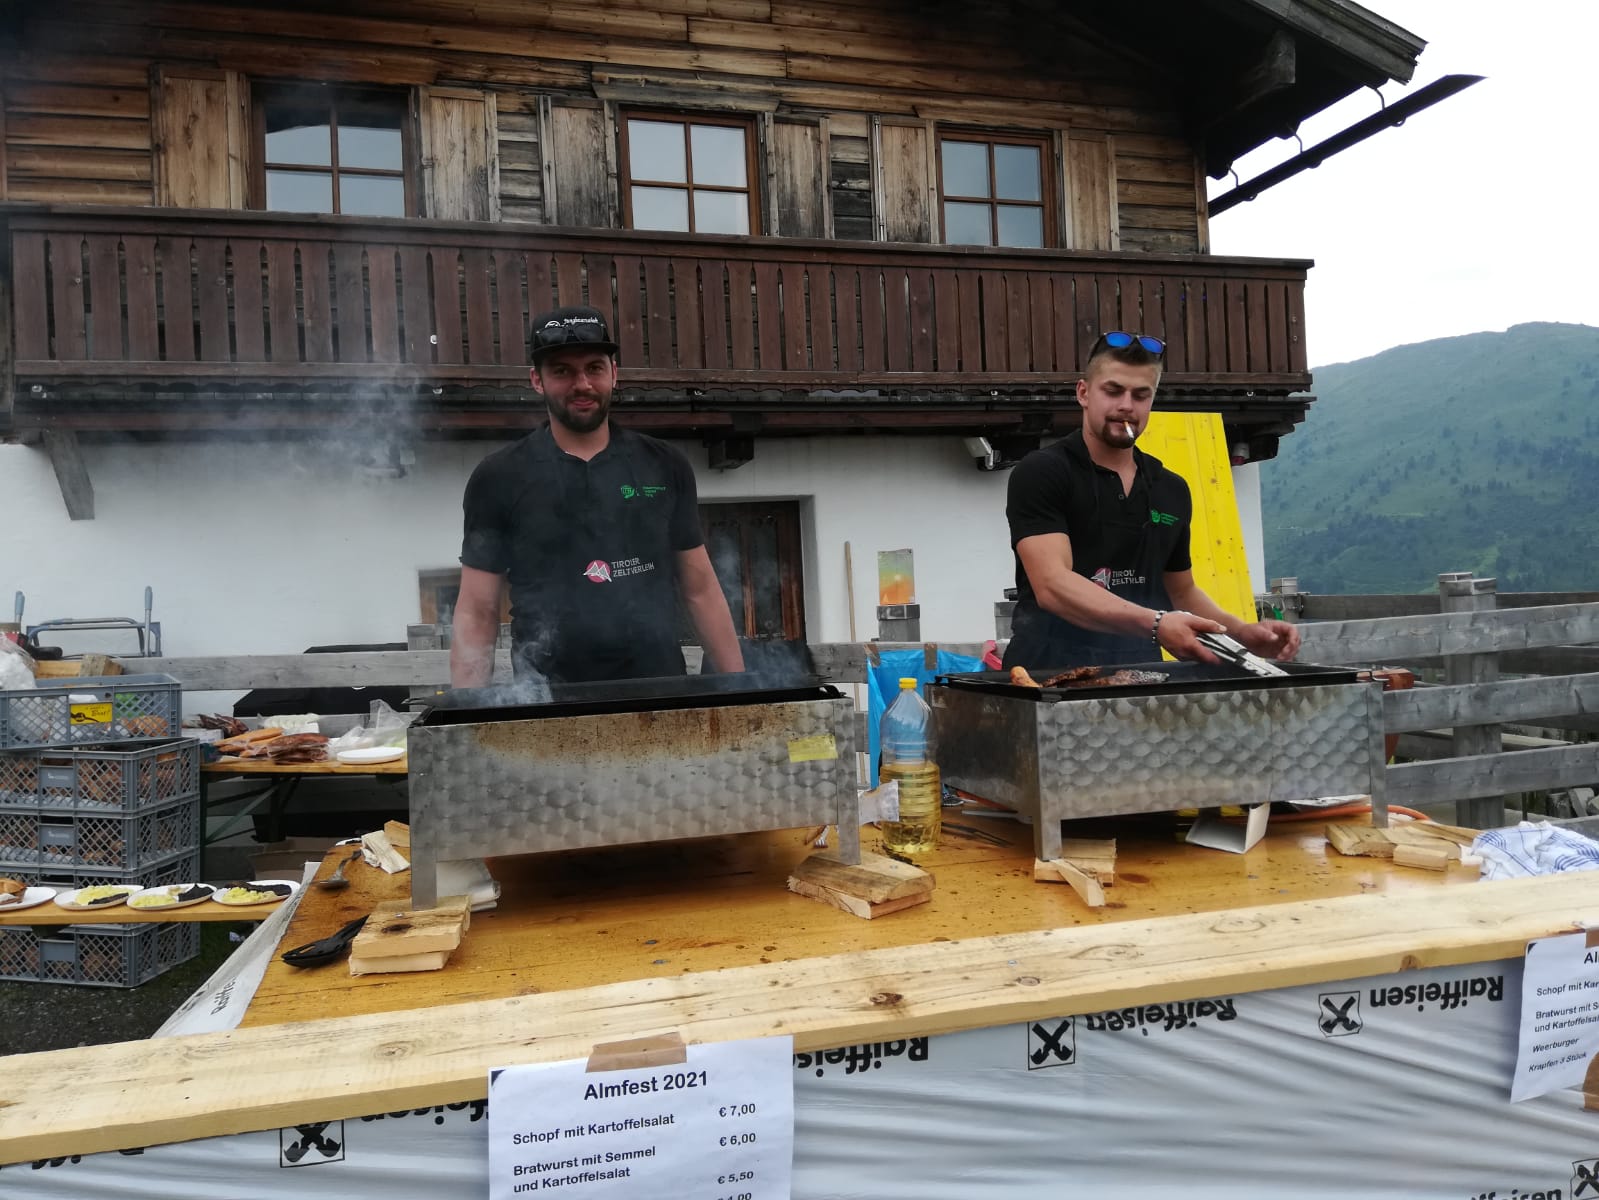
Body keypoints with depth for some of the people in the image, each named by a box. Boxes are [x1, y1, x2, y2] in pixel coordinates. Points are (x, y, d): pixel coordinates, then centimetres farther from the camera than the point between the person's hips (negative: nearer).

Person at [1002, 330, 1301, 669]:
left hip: (1140, 673, 6)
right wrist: (1155, 624, -29)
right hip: (1051, 670, -6)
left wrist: (1242, 631, 7)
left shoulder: (1173, 490, 13)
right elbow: (1052, 585, -18)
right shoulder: (1040, 473, -6)